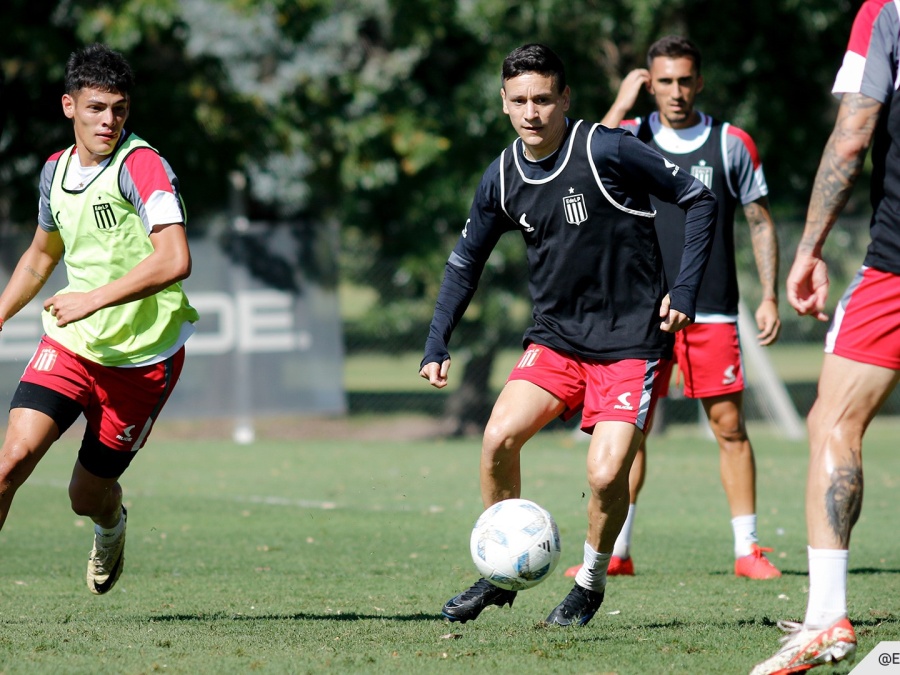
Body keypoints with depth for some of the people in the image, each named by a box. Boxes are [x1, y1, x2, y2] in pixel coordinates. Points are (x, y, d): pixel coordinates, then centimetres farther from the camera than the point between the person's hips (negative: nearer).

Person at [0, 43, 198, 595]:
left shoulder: (142, 166, -16)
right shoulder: (56, 170, 6)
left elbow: (174, 261, -29)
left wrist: (94, 299, -30)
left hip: (143, 357, -4)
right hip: (70, 343, 4)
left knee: (87, 496, 7)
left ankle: (112, 527, 46)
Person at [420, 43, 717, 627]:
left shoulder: (606, 151, -15)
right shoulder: (502, 178, 2)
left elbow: (699, 199, -7)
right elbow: (466, 260, 17)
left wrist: (685, 290, -12)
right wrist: (438, 345, 9)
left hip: (631, 343, -5)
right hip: (556, 338, 5)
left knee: (606, 473, -17)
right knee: (499, 436, -16)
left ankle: (591, 585, 11)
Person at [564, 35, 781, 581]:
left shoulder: (732, 144, 4)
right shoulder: (631, 136, 5)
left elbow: (761, 223, 8)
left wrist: (770, 297, 1)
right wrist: (622, 105, -13)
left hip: (713, 313, -1)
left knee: (729, 425, -2)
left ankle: (748, 549, 4)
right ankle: (615, 552, 3)